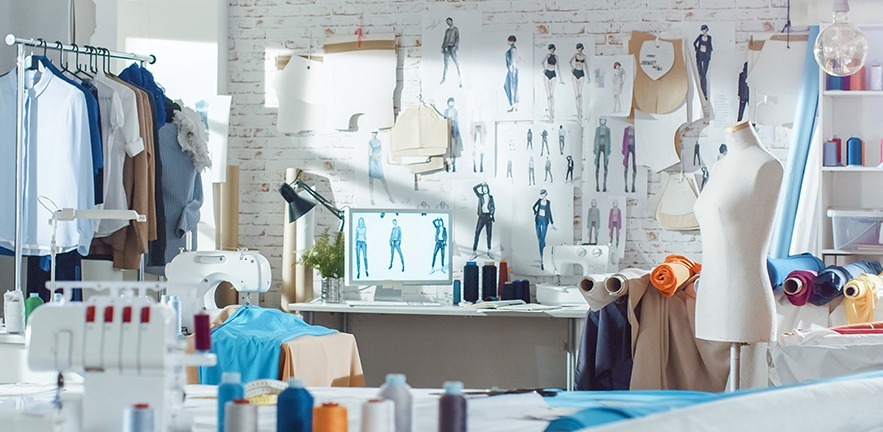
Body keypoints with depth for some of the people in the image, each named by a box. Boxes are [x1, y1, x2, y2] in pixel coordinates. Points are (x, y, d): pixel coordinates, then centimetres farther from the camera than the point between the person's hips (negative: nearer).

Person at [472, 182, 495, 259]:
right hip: (482, 216, -1)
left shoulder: (491, 197, 12)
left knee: (489, 234, 4)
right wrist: (482, 184, 1)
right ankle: (474, 251, -6)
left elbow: (493, 207, 9)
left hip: (489, 216, 1)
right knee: (477, 233, -7)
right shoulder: (480, 196, 8)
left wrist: (491, 214, -7)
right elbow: (474, 188, -2)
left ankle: (489, 251, 13)